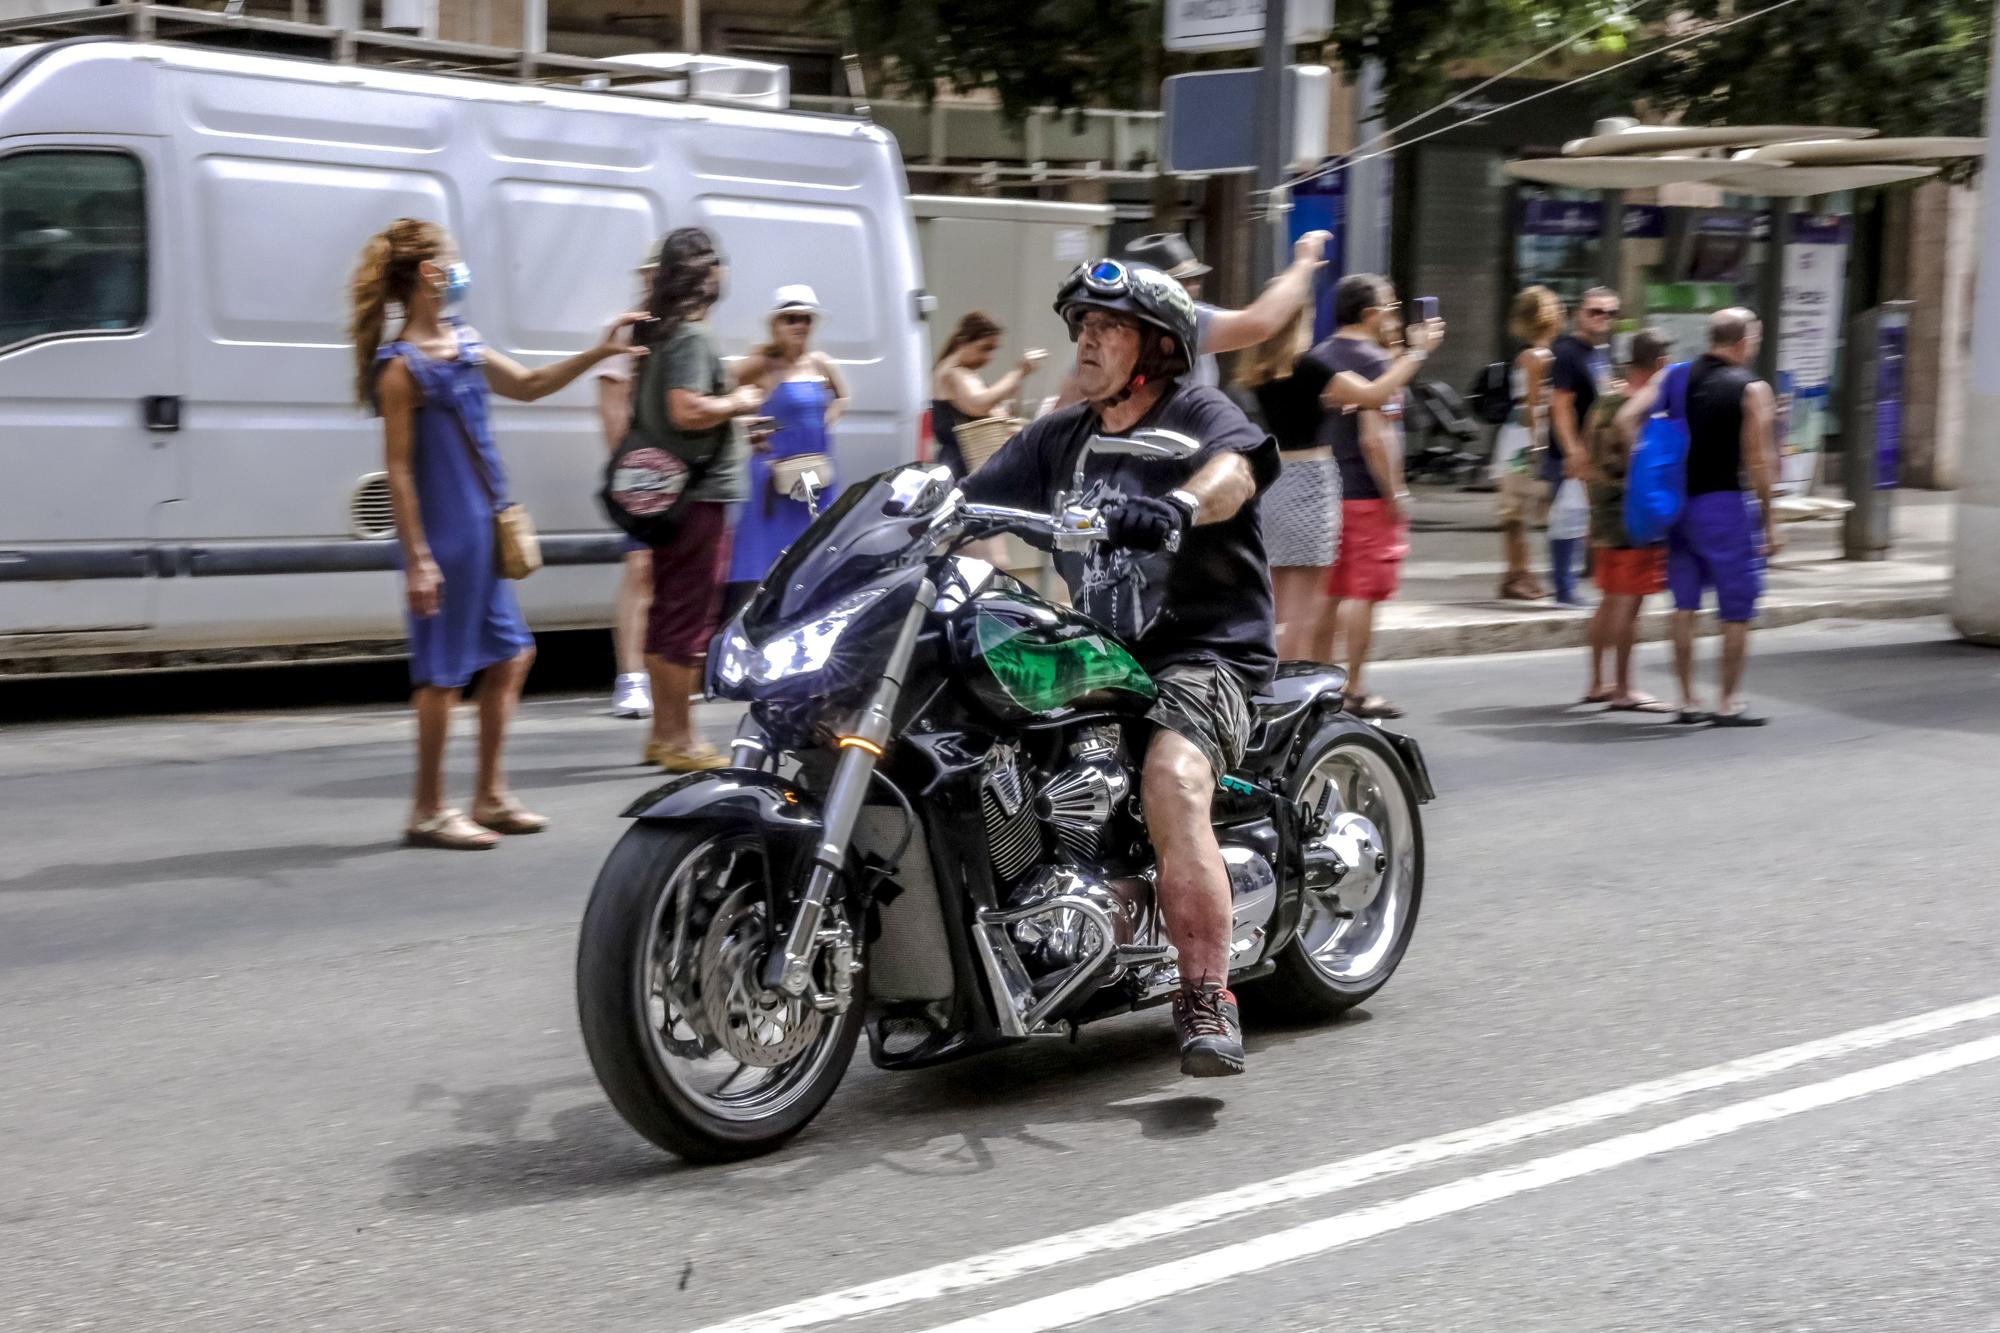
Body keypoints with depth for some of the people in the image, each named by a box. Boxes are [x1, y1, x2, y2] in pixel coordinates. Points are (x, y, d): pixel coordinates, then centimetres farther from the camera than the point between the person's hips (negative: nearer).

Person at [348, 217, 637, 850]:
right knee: (443, 672, -1)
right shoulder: (403, 367, -15)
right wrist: (418, 558, -18)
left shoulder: (464, 345, 10)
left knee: (509, 655, 14)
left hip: (483, 531, 9)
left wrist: (599, 353, 21)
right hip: (443, 536, -9)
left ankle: (490, 796, 25)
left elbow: (528, 385, 26)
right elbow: (398, 469, -16)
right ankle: (429, 811, 11)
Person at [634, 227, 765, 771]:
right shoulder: (691, 335, -15)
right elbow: (686, 411, -26)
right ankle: (679, 740, -1)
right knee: (691, 618, -5)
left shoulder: (657, 332, 15)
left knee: (666, 613, 14)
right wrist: (739, 403, -10)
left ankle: (663, 734, 21)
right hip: (701, 492, -10)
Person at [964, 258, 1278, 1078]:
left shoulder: (1199, 415, -2)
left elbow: (1234, 469, -25)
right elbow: (972, 498, 12)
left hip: (1203, 653, -7)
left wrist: (1176, 506, -46)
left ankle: (1208, 1004, -32)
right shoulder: (1058, 437, 17)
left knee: (1173, 782, -33)